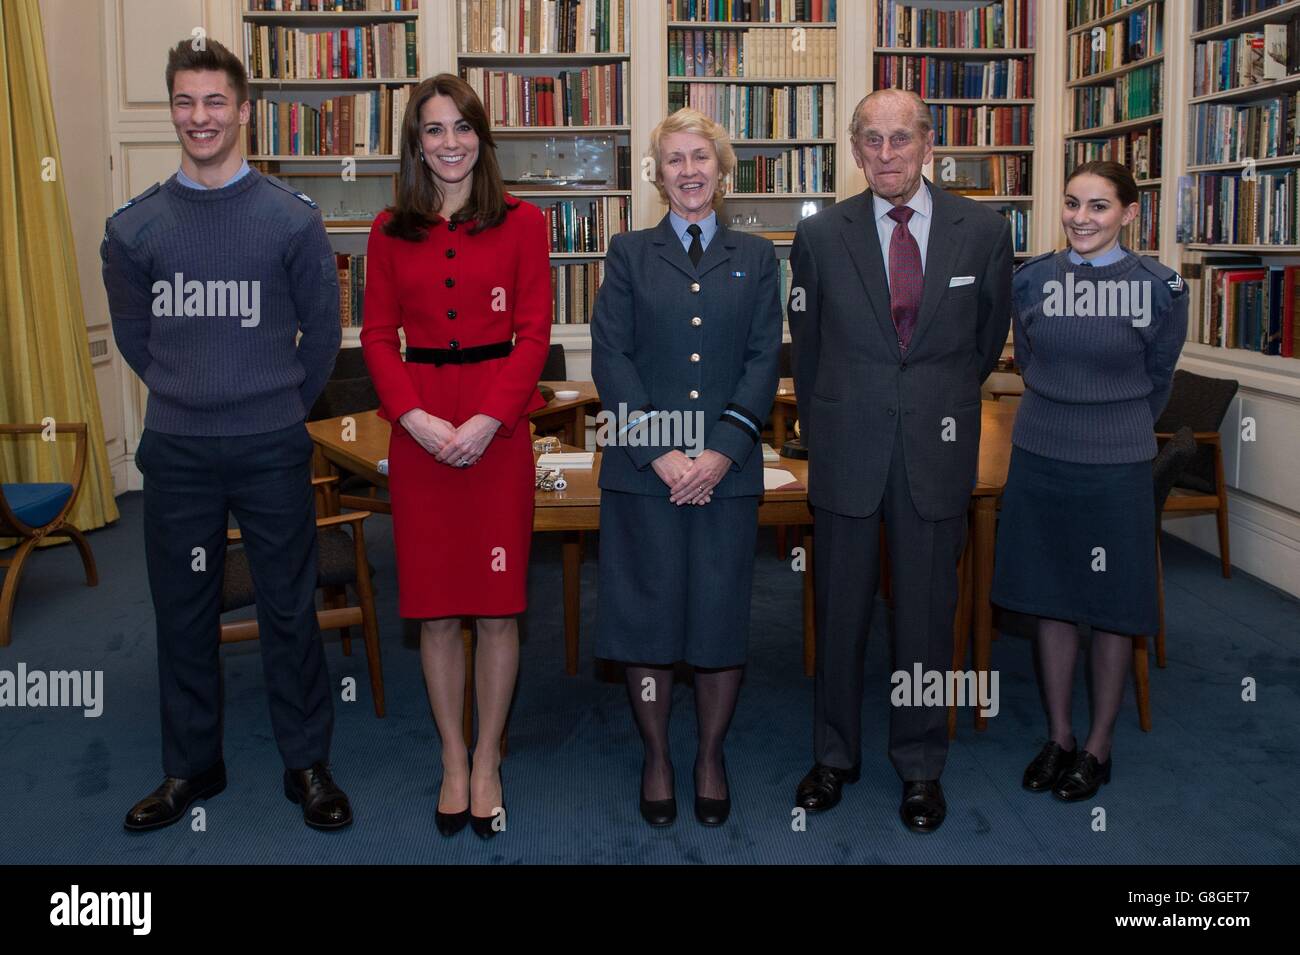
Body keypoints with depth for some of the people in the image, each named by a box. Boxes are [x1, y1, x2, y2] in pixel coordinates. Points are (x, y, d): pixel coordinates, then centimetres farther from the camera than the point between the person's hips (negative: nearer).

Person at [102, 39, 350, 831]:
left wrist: (280, 406, 8)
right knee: (183, 613, 11)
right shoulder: (135, 226, 2)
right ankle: (191, 766, 26)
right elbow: (133, 334, 13)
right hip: (176, 451, 2)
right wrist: (185, 395, 12)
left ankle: (308, 764, 19)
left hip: (272, 451, -2)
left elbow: (323, 332, 3)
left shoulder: (292, 217, -4)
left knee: (290, 610, 5)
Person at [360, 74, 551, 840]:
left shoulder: (521, 223, 2)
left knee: (499, 602, 3)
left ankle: (487, 762, 21)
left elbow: (533, 332, -3)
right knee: (435, 604, 7)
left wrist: (488, 419, -14)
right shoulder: (391, 232, 8)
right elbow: (379, 337, 5)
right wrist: (416, 417, -11)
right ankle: (453, 760, 23)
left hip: (498, 426, -1)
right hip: (419, 427, 2)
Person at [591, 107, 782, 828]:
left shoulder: (754, 257, 11)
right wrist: (659, 451, -12)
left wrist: (721, 450, -11)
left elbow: (764, 361, 2)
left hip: (728, 468, 1)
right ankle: (656, 758, 22)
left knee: (722, 614, 5)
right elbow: (610, 358, -2)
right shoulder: (630, 254, 8)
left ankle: (711, 759, 23)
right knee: (647, 613, 4)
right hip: (642, 468, -1)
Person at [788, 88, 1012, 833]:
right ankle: (835, 756, 26)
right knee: (840, 609, 9)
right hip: (847, 451, 0)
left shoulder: (984, 232, 0)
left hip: (937, 451, 0)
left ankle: (921, 766, 25)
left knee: (928, 612, 8)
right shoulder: (822, 235, -1)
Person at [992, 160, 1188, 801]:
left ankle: (1098, 747, 23)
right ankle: (1058, 737, 26)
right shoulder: (1033, 280, 0)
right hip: (1040, 458, 3)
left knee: (1110, 605, 7)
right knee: (1051, 601, 11)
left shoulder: (1158, 286, -7)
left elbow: (1157, 380, 5)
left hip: (1117, 466, -2)